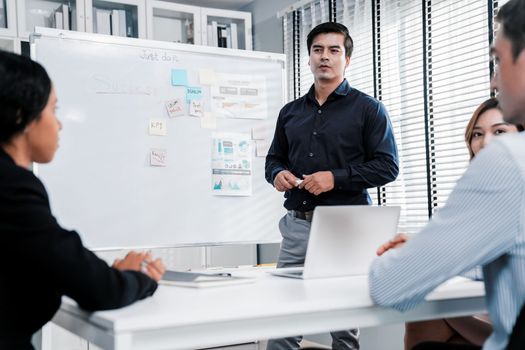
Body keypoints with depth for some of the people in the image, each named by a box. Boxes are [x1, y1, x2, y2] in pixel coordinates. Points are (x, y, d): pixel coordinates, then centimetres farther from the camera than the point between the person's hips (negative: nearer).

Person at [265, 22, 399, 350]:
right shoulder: (290, 112, 15)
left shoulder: (368, 108, 1)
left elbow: (387, 166, -5)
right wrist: (277, 174, -2)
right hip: (297, 224, 4)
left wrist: (335, 178, -16)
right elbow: (274, 159, 22)